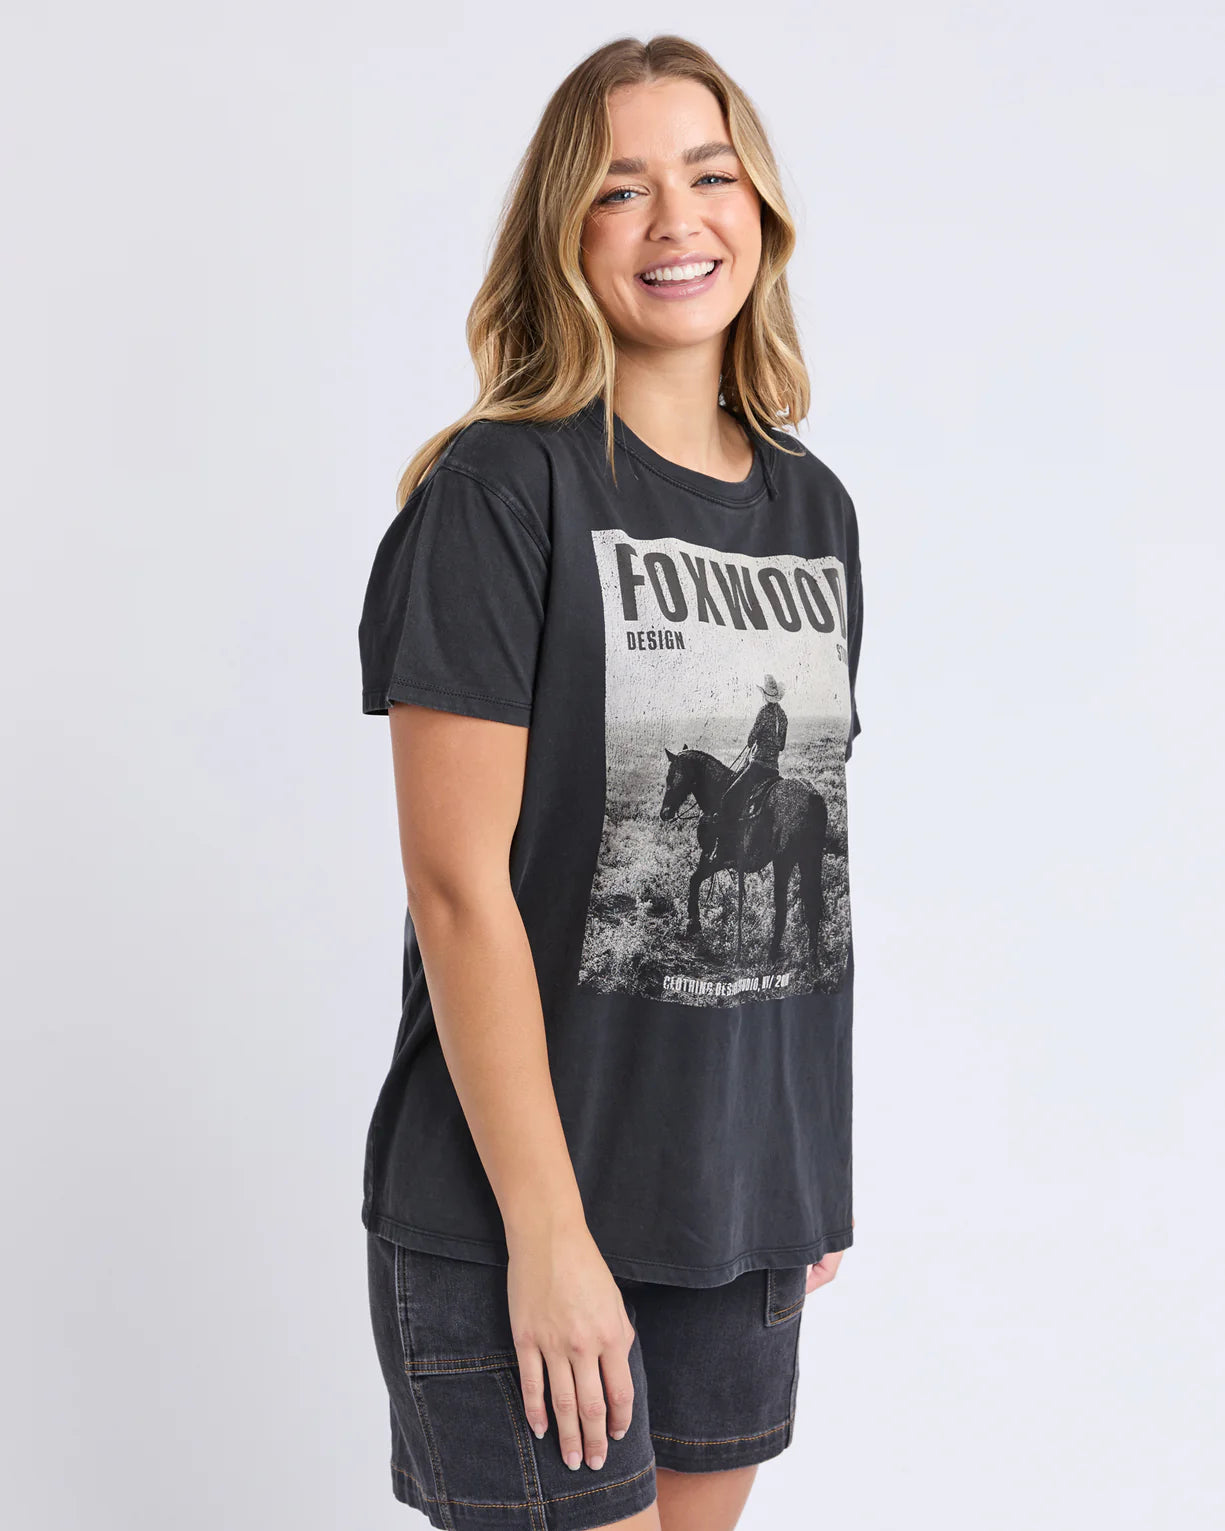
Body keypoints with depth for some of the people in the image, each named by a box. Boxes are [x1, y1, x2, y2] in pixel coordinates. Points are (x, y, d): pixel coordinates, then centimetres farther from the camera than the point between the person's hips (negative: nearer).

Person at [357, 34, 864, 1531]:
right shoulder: (501, 491, -11)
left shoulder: (814, 506, 8)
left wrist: (815, 1160, 12)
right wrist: (547, 1229, -17)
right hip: (521, 1219, -6)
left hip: (744, 1210, 6)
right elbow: (459, 884, -15)